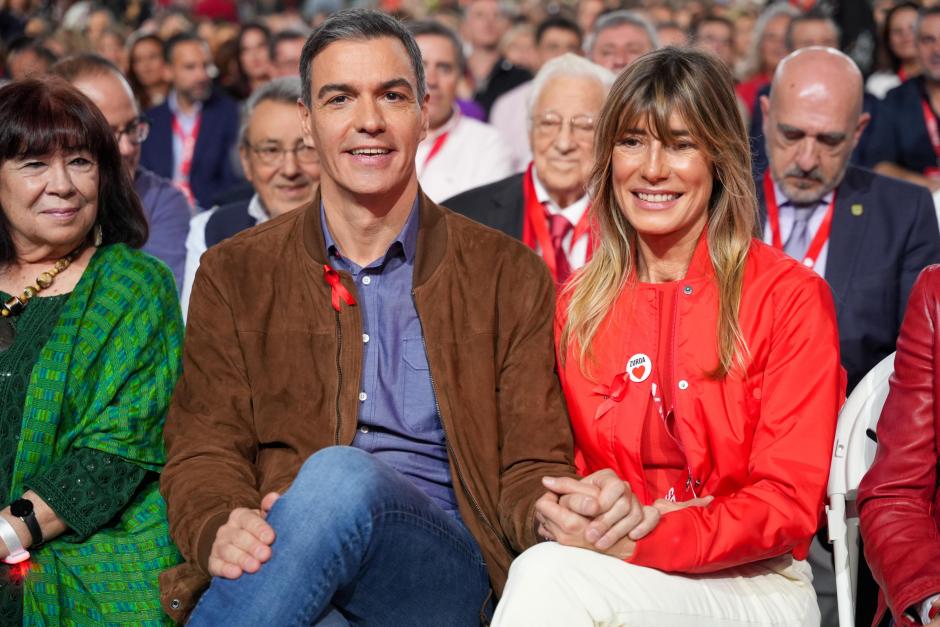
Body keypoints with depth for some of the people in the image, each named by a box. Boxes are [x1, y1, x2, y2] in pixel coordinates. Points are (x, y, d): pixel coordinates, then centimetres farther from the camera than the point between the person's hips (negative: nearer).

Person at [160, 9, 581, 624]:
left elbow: (529, 467, 9)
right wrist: (222, 531, -17)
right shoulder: (234, 274, 15)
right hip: (273, 562, 0)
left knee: (340, 478, -35)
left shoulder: (509, 276, 12)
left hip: (445, 568, 0)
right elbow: (203, 452, 8)